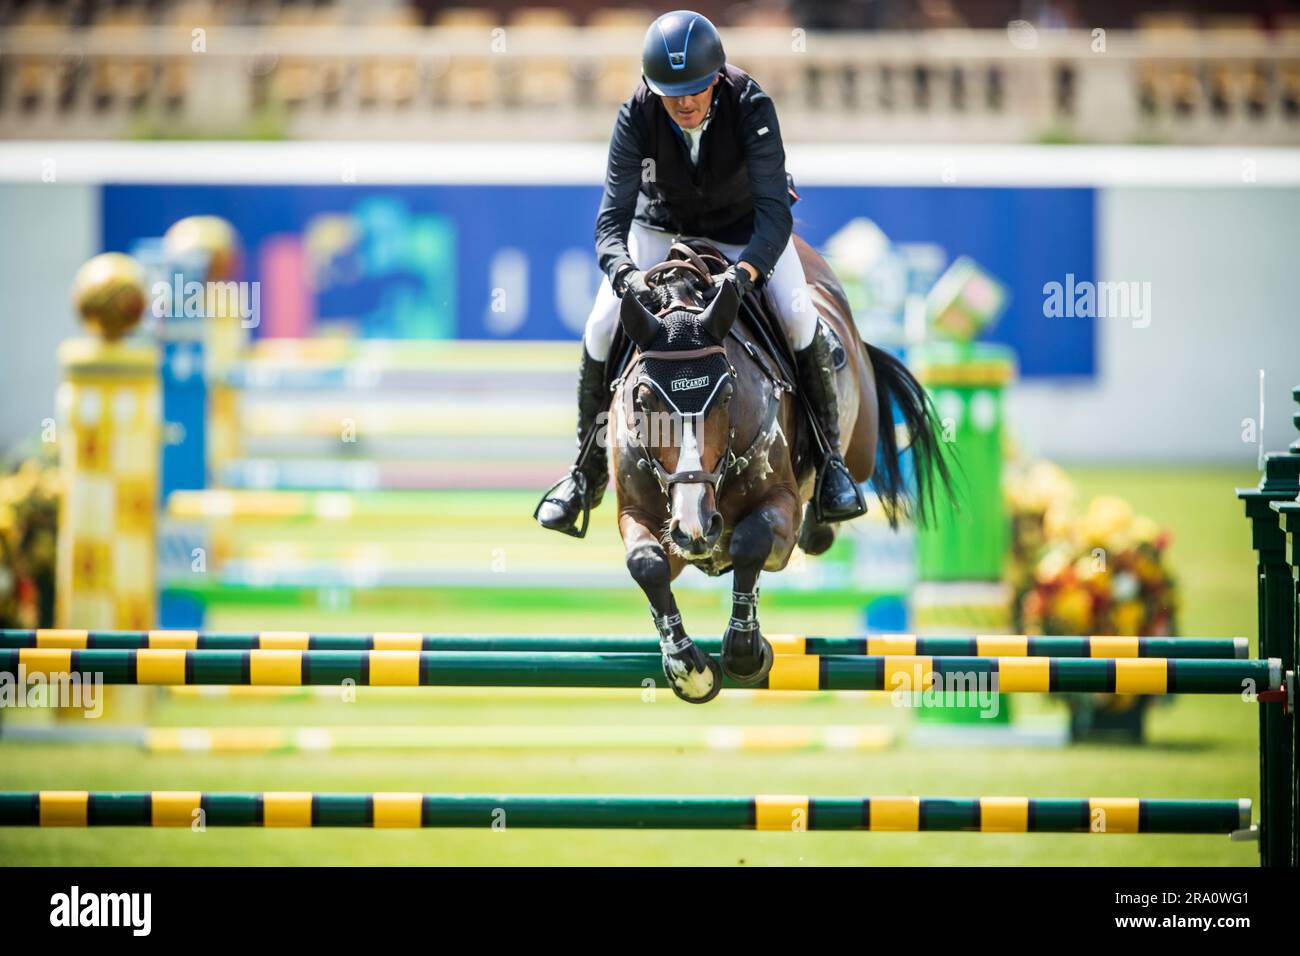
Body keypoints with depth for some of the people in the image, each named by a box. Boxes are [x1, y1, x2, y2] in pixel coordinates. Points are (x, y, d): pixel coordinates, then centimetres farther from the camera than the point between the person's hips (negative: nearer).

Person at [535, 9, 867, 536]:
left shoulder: (751, 107, -33)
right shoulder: (637, 117, -29)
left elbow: (775, 211, -37)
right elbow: (612, 217, -29)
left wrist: (746, 270, -56)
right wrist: (624, 273, -50)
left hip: (746, 223, -1)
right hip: (663, 223, 1)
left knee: (800, 320, -21)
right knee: (601, 329, -12)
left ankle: (830, 457, -1)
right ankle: (588, 470, 8)